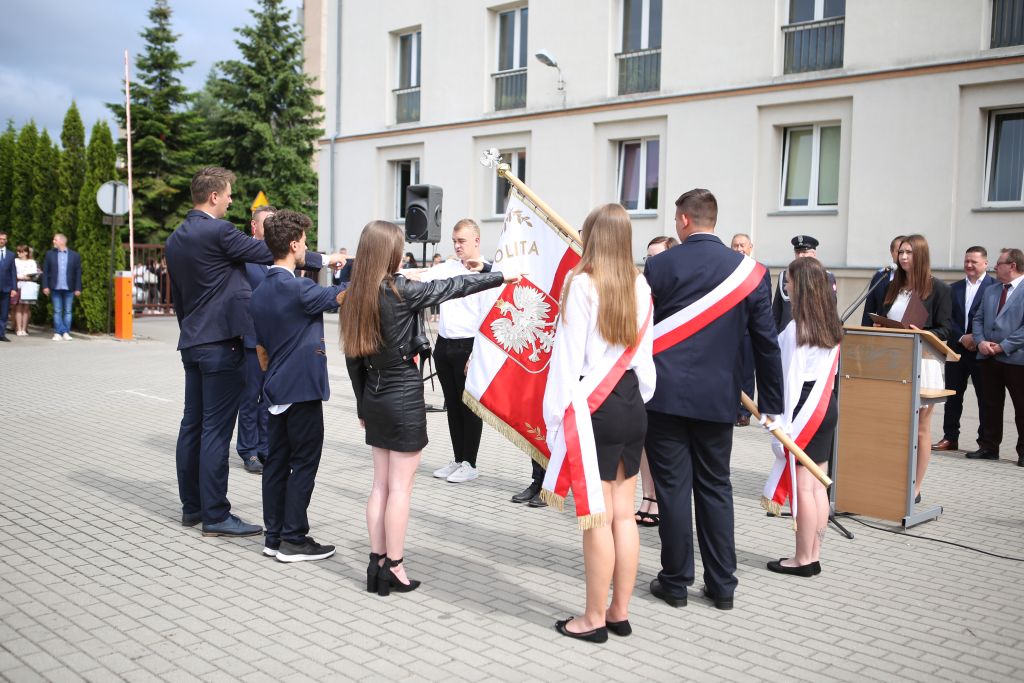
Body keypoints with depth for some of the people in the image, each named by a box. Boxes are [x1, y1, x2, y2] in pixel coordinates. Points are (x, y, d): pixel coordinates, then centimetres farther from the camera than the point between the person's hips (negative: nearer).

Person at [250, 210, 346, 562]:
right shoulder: (297, 288, -17)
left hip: (276, 388, 8)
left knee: (277, 461, 12)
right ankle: (293, 539, 4)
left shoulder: (260, 292, 10)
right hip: (302, 388, -8)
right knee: (304, 463, 0)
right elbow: (339, 296, -12)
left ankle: (274, 536, 18)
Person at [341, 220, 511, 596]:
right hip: (404, 398, -7)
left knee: (381, 483, 13)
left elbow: (353, 358, 8)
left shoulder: (355, 297, 3)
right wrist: (501, 276, 4)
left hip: (374, 398, 7)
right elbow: (452, 287, -8)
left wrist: (362, 406, 17)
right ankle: (393, 568, 8)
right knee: (400, 486, 1)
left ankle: (377, 562, 17)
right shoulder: (401, 291, -15)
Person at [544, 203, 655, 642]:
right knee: (624, 514, 13)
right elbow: (644, 354, 11)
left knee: (597, 517, 1)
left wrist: (557, 415, -7)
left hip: (594, 407, -6)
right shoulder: (640, 286, 6)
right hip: (632, 404, 6)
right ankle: (620, 613, 24)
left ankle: (594, 619, 13)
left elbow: (569, 356, -12)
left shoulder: (581, 283, -11)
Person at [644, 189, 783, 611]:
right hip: (718, 398, 3)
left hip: (666, 394, -2)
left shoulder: (660, 266, -6)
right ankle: (722, 585, 19)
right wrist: (771, 402, 11)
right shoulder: (747, 270, 2)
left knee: (673, 488, 5)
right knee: (715, 487, 13)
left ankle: (675, 582, 15)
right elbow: (766, 341, 3)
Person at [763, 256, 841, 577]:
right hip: (827, 406, 8)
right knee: (818, 485, 12)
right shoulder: (832, 327, 8)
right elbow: (830, 372, 11)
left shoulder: (795, 329, -15)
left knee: (802, 486, -1)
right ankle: (814, 554, 19)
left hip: (803, 408, -8)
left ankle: (803, 559, 6)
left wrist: (782, 423, -13)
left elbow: (789, 380, -16)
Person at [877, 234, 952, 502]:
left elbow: (944, 330, -5)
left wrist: (922, 334, -23)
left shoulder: (938, 288, -2)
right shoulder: (893, 287, 13)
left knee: (920, 429, 3)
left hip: (922, 362, -5)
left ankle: (915, 488, 10)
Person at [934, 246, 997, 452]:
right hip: (957, 349, 5)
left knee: (985, 397, 2)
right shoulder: (954, 288, 11)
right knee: (953, 395, 9)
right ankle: (950, 438, 17)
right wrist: (962, 337, -10)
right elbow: (948, 319, 4)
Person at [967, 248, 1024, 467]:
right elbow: (978, 320, 14)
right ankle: (988, 447, 19)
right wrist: (980, 342, -4)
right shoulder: (990, 291, 16)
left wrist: (1003, 346, -16)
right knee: (990, 405, 11)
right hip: (988, 358, 6)